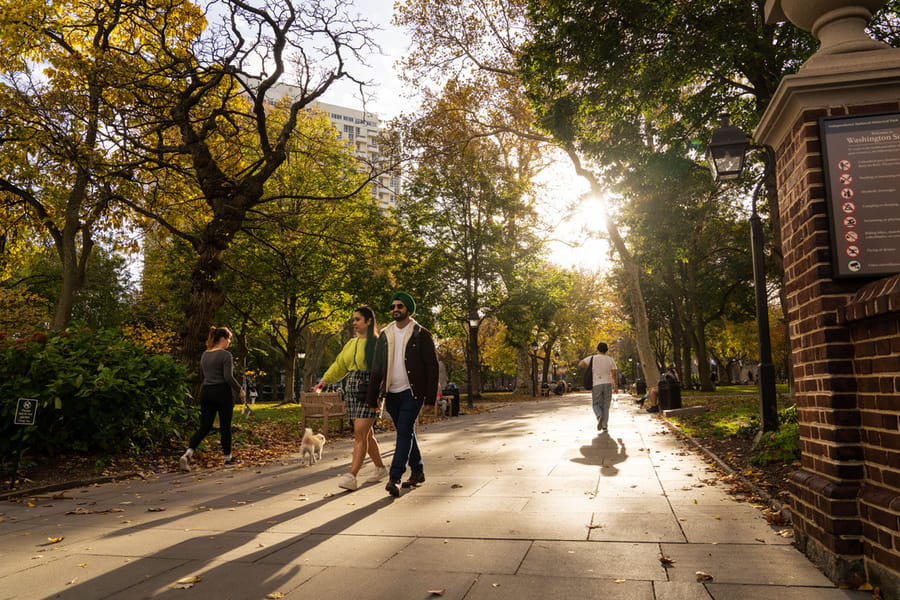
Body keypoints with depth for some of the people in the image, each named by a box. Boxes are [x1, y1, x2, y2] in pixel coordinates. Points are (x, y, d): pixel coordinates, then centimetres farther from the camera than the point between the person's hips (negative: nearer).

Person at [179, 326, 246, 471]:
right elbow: (228, 377, -19)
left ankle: (187, 454, -10)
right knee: (225, 426, 8)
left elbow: (202, 377, 18)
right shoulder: (226, 355, -13)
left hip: (206, 393, 7)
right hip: (222, 393, -6)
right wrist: (240, 390, -7)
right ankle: (227, 457, 20)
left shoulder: (205, 355, 11)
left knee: (204, 427, 6)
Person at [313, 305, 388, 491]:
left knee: (360, 433, -11)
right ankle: (380, 468, 29)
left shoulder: (377, 343, -7)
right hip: (352, 392, 7)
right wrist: (324, 381, 6)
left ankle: (352, 476, -11)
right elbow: (339, 365, 18)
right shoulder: (350, 344, 17)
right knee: (366, 434, 13)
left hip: (369, 392, -7)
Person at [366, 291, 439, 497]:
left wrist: (431, 396, -11)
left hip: (412, 393, -5)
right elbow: (376, 367, 9)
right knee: (406, 433, 14)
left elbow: (432, 366, -5)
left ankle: (394, 478, -14)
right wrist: (372, 395, 4)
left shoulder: (421, 334, -4)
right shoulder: (385, 335, 9)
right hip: (392, 394, 5)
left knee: (404, 432, -13)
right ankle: (417, 472, 28)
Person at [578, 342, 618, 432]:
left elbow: (580, 364, -5)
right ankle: (605, 426, 4)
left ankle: (599, 416, -22)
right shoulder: (610, 360, 1)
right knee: (605, 406, 10)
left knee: (596, 404, 9)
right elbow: (614, 374, -3)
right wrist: (616, 387, 2)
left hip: (596, 385, -1)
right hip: (607, 384, 1)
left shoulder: (592, 358, -2)